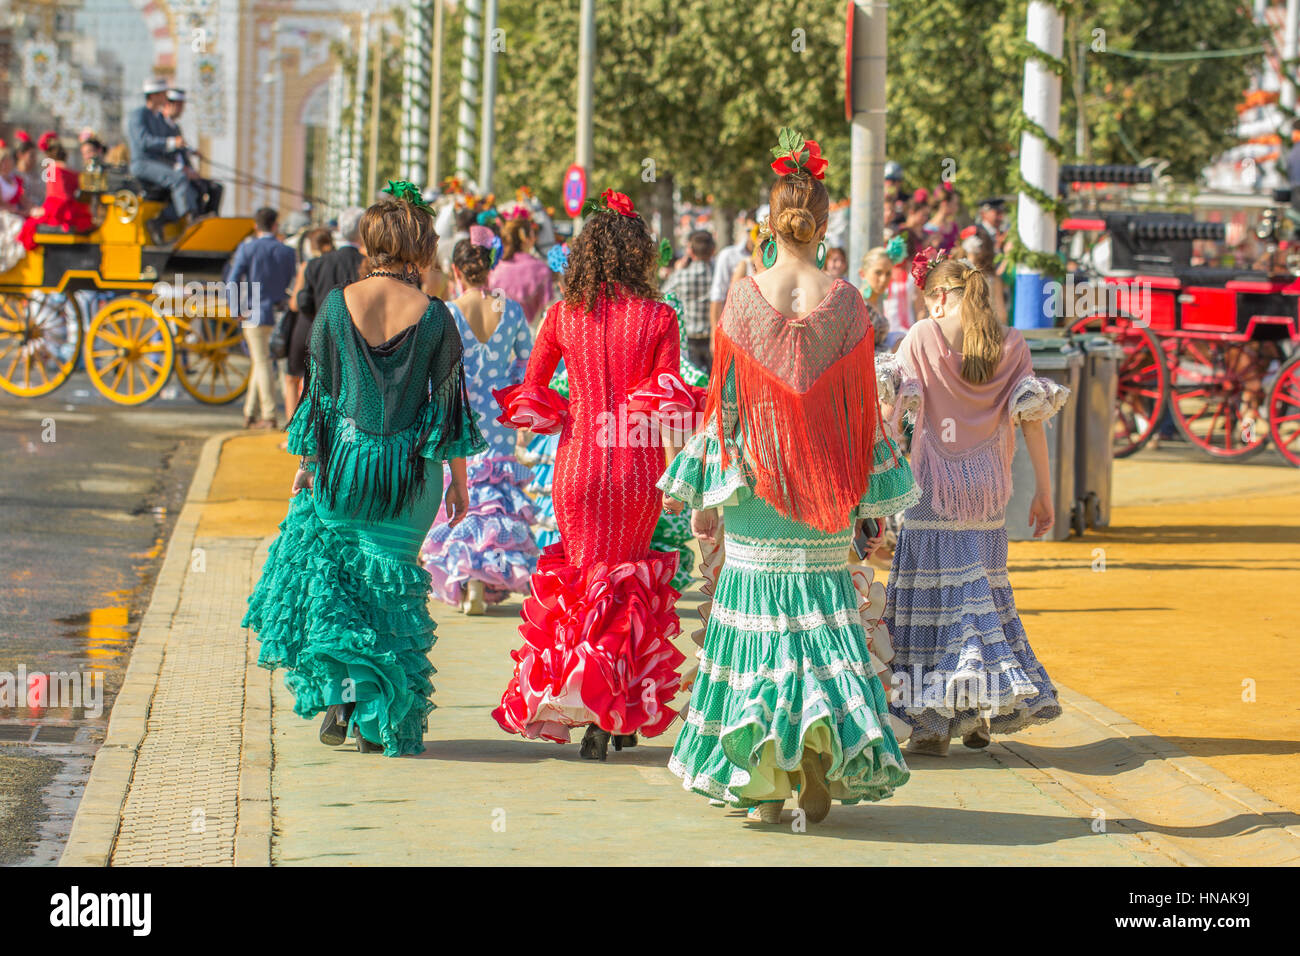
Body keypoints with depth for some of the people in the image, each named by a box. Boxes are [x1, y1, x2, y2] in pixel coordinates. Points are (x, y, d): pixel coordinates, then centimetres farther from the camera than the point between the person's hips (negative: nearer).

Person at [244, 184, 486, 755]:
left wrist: (307, 460, 10)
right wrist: (458, 481, 5)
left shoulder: (338, 304, -6)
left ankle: (337, 693, 4)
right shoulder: (434, 316, -7)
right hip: (410, 470, 0)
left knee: (321, 569, 17)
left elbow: (319, 388, -1)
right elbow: (449, 402, -4)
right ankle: (378, 719, 9)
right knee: (389, 579, 11)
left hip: (343, 458, 0)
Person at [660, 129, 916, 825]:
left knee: (757, 617, 5)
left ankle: (765, 783, 3)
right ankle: (819, 757, -6)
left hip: (754, 482, -1)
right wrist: (870, 502, 8)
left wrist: (705, 496, 5)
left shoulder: (743, 300, -5)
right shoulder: (846, 304, -3)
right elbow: (862, 407, 1)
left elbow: (722, 401, -2)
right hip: (827, 487, 1)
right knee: (823, 613, 9)